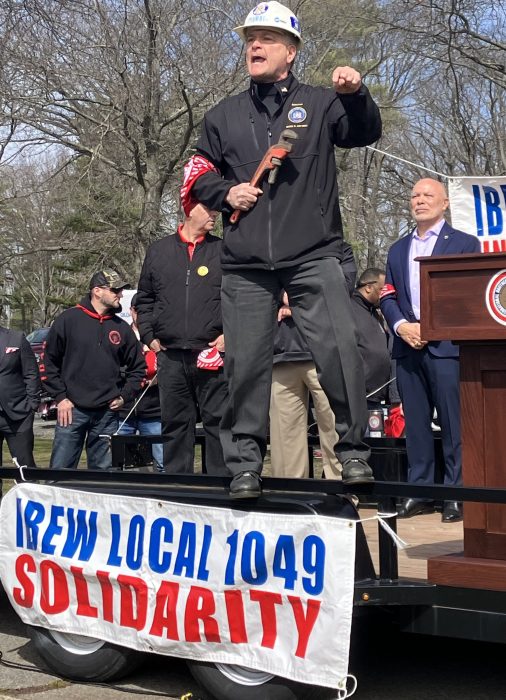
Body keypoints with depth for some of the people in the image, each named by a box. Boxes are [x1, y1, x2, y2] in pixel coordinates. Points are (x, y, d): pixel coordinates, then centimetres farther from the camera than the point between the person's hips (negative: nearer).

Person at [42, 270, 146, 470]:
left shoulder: (122, 328, 11)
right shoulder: (68, 320, 0)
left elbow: (138, 367, 18)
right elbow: (49, 361, 1)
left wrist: (124, 396, 6)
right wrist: (60, 397, -5)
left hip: (108, 413, 3)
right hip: (72, 409, -3)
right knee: (60, 471, -4)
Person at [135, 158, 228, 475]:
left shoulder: (224, 250, 5)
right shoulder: (159, 250, 12)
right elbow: (145, 298, 19)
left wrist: (230, 334, -6)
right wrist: (149, 336, 9)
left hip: (212, 355, -2)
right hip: (170, 356, 2)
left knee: (218, 423, -3)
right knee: (175, 425, 8)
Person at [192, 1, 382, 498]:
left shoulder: (318, 104, 9)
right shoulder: (224, 116, 17)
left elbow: (364, 134, -6)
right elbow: (200, 177, 20)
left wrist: (356, 96, -25)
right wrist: (226, 192, -1)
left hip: (313, 257, -2)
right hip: (245, 263, 3)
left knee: (339, 349, -11)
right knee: (245, 362, 2)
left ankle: (353, 451, 2)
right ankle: (245, 462, 12)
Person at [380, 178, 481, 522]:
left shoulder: (464, 244, 5)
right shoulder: (398, 249, 20)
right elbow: (388, 296, 15)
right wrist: (402, 326, -5)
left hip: (446, 344, -5)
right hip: (407, 344, 5)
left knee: (454, 422, -5)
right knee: (415, 422, 6)